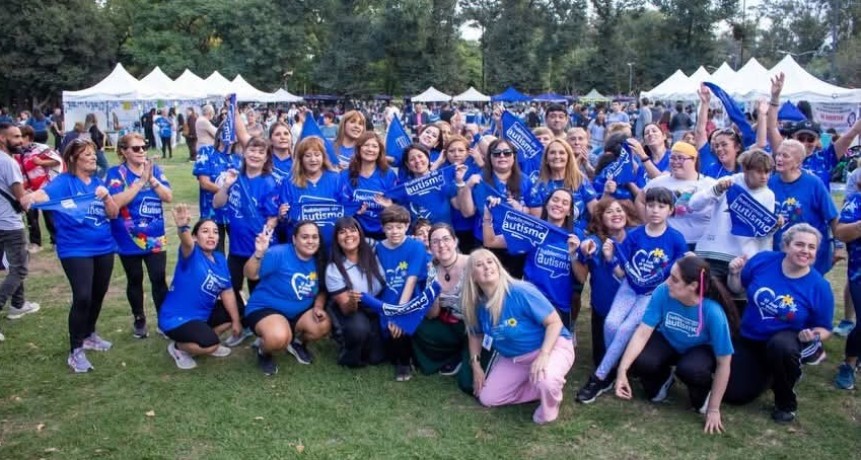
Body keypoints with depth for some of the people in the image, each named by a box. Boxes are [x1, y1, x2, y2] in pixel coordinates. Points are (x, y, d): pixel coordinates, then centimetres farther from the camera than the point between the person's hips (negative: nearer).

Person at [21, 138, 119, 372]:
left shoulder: (98, 182, 7)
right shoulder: (64, 181, -8)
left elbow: (114, 214, 4)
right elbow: (45, 194, -27)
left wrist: (106, 196, -15)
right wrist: (29, 198, -50)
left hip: (104, 247, 6)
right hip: (75, 250, -6)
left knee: (98, 295, 15)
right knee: (82, 297, -15)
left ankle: (89, 335, 37)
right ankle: (76, 351, -4)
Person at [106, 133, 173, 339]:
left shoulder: (155, 169, 2)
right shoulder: (116, 173, -7)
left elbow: (168, 197, -6)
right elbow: (116, 202, -22)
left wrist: (152, 179, -19)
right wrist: (141, 180, -23)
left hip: (156, 238, 2)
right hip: (129, 240, -1)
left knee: (159, 280, -1)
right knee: (135, 281, 12)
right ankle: (139, 320, 28)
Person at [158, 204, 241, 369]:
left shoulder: (220, 259, 1)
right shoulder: (192, 254, -19)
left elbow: (227, 292, 5)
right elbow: (186, 243, -44)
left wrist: (236, 320, 4)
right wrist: (182, 227, -66)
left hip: (203, 314, 8)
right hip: (176, 319, -8)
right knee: (210, 344, -27)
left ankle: (206, 341, 23)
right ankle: (178, 347, 3)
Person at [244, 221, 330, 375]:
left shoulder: (319, 262, -3)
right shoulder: (279, 254, -22)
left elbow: (322, 290, 11)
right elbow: (250, 275, -27)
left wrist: (318, 307, -9)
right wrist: (259, 253, -44)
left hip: (300, 312, 6)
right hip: (265, 308, -6)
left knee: (324, 325, -19)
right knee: (279, 338, -36)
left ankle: (297, 342, 16)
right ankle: (263, 351, 4)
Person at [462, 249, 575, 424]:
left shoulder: (521, 292, -28)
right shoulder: (478, 304, -10)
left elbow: (555, 322, -24)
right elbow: (475, 335, 11)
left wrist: (543, 355, -35)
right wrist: (476, 364, 3)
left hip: (552, 346, -6)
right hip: (513, 358, 7)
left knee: (545, 380, -39)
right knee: (487, 399, 1)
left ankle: (550, 405, -1)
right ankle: (542, 388, 13)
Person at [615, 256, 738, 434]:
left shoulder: (713, 312, -34)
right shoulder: (663, 292, -29)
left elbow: (723, 363, -24)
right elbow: (643, 332, -26)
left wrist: (713, 409, -19)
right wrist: (622, 370, -38)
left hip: (701, 349, -2)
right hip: (668, 342, 3)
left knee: (690, 369, -37)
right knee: (640, 361, -28)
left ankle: (702, 395, 1)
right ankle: (665, 377, 10)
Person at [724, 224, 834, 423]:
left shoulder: (819, 286, -18)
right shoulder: (763, 260, -14)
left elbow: (824, 328, -6)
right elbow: (738, 288, 2)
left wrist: (813, 336, -28)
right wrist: (734, 273, -18)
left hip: (785, 340, -3)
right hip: (749, 339, 3)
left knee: (780, 347, -41)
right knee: (733, 394, -1)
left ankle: (786, 402, -11)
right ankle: (766, 373, 34)